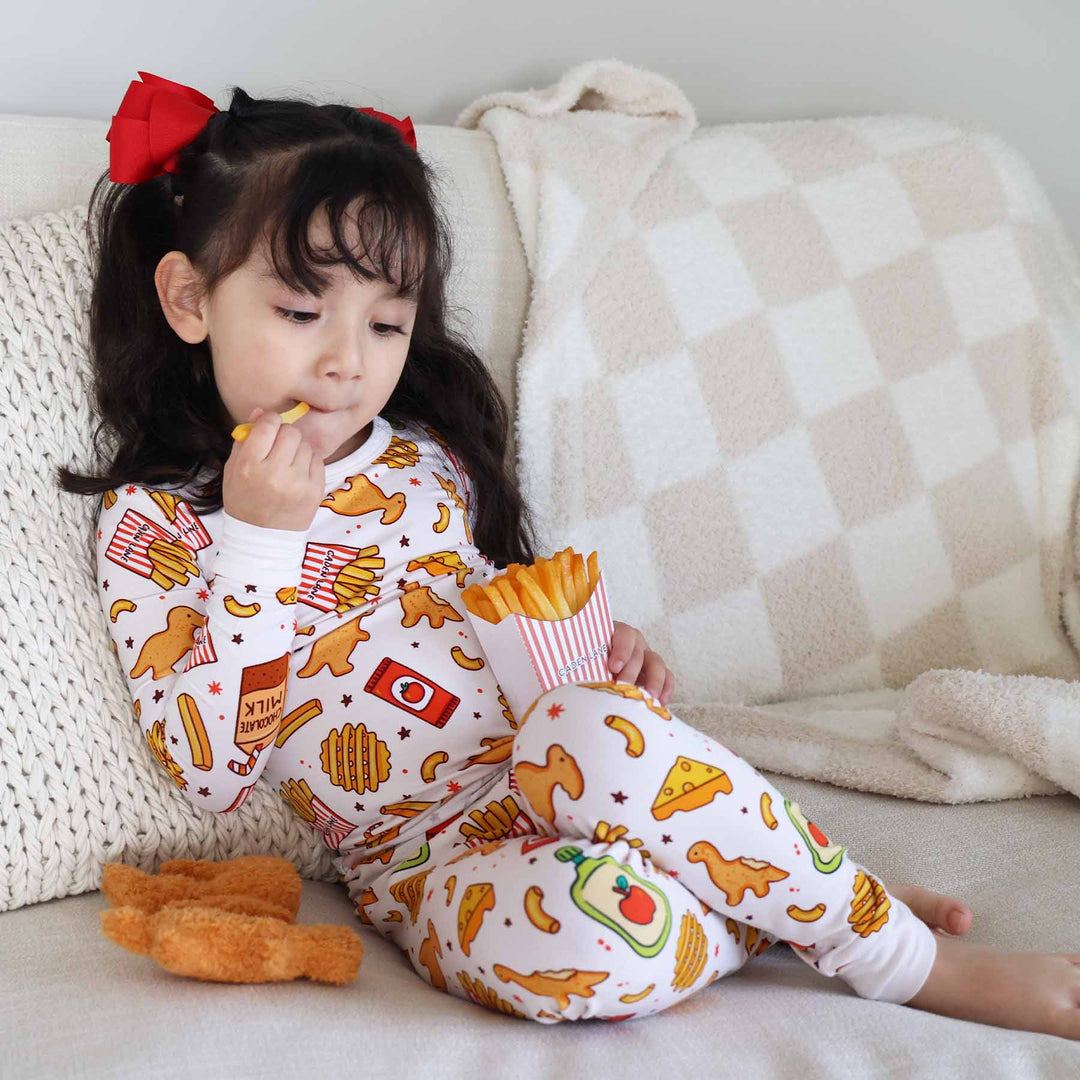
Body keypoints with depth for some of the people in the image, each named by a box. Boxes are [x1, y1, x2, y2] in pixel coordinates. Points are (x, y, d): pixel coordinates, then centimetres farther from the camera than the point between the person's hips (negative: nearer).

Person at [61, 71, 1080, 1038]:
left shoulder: (426, 461, 14)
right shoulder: (155, 526, 0)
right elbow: (209, 772, -10)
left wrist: (595, 646, 4)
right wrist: (258, 538, -16)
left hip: (564, 784, 4)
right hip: (429, 859, -4)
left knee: (584, 728, -35)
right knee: (584, 930, -38)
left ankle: (815, 892, -14)